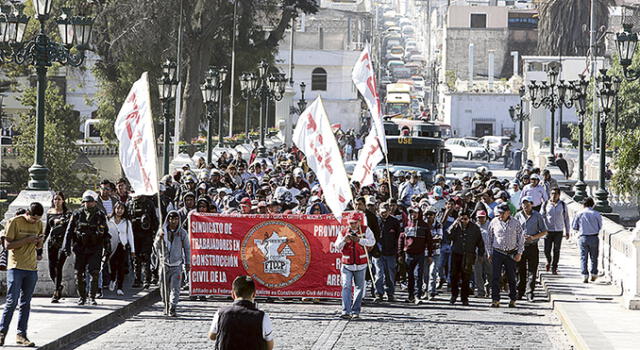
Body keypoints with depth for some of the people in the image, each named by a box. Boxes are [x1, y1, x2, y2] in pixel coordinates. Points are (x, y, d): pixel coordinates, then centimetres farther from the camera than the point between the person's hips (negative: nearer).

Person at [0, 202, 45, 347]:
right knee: (12, 301, -9)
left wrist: (39, 241, -6)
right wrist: (27, 240, -19)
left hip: (31, 268, 5)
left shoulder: (39, 224, 8)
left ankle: (21, 335, 8)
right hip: (15, 267, -5)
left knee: (26, 303, 5)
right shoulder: (14, 222, -8)